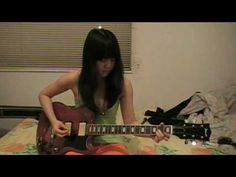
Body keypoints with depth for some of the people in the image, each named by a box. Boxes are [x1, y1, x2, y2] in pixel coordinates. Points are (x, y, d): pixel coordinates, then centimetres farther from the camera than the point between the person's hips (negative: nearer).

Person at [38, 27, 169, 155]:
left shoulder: (123, 84, -6)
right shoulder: (75, 79, -8)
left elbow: (130, 122, -4)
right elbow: (44, 95, 7)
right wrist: (54, 121, -6)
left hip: (110, 143, 0)